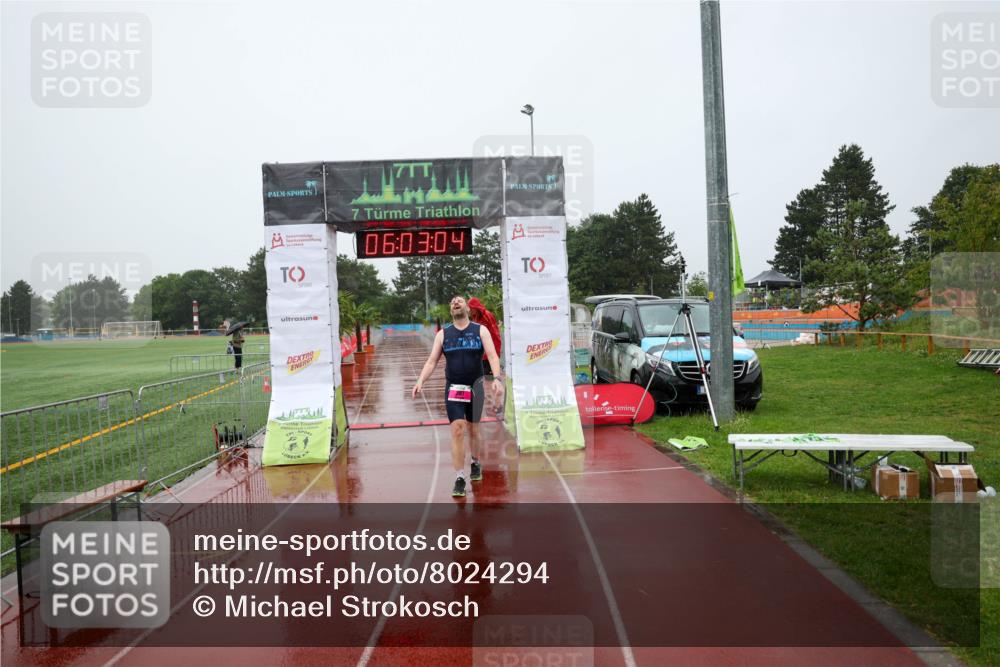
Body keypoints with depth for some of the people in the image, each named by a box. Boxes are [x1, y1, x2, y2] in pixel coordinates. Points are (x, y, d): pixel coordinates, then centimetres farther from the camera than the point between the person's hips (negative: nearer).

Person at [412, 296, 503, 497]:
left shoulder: (480, 331, 0)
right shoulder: (443, 334, 5)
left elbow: (492, 356, -9)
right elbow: (432, 361, 2)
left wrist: (497, 378, -25)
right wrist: (420, 381, -13)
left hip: (474, 387, 0)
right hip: (453, 389, 0)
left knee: (472, 430, 13)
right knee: (457, 431, -11)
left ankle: (476, 464, 39)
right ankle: (459, 479, -8)